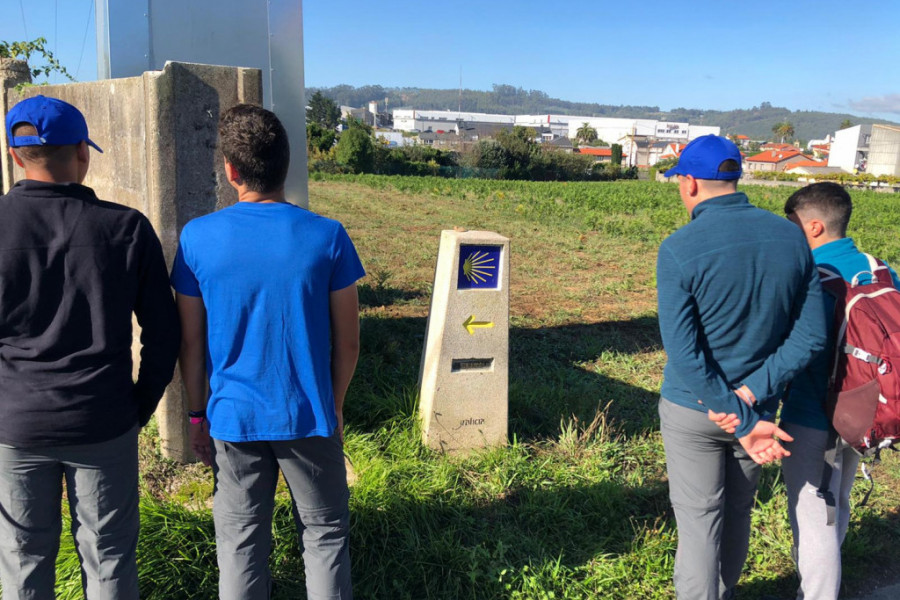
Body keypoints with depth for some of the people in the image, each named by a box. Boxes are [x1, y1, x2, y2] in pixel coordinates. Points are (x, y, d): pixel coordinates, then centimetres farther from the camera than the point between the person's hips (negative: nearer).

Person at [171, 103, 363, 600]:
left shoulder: (197, 238, -7)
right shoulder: (327, 237, -9)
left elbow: (191, 342, -1)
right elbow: (348, 341, -3)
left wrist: (198, 415, 12)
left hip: (233, 418, 1)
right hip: (309, 417, 0)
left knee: (240, 544, 15)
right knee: (324, 533, 16)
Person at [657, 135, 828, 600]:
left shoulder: (678, 250, -19)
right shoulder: (790, 237, -4)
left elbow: (683, 355, -22)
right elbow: (811, 335, -6)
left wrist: (742, 421, -16)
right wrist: (752, 393, -11)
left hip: (693, 409, -5)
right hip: (760, 404, 5)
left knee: (698, 521, 8)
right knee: (736, 512, 23)